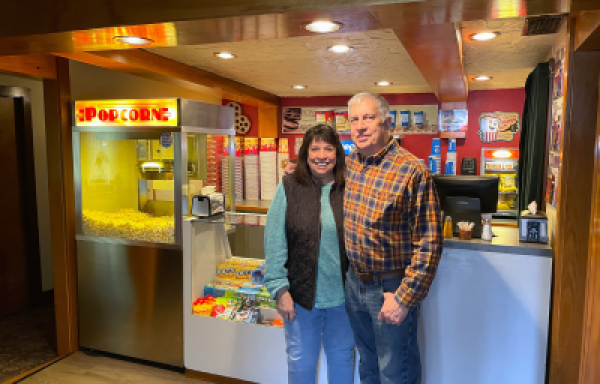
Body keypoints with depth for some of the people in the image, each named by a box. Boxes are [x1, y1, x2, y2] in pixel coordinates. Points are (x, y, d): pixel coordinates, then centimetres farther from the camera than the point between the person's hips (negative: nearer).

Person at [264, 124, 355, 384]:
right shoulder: (289, 187, -6)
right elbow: (274, 242, -8)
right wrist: (280, 289, -11)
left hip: (343, 294, 2)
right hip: (302, 293, -1)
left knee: (342, 356, 21)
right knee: (301, 360, 16)